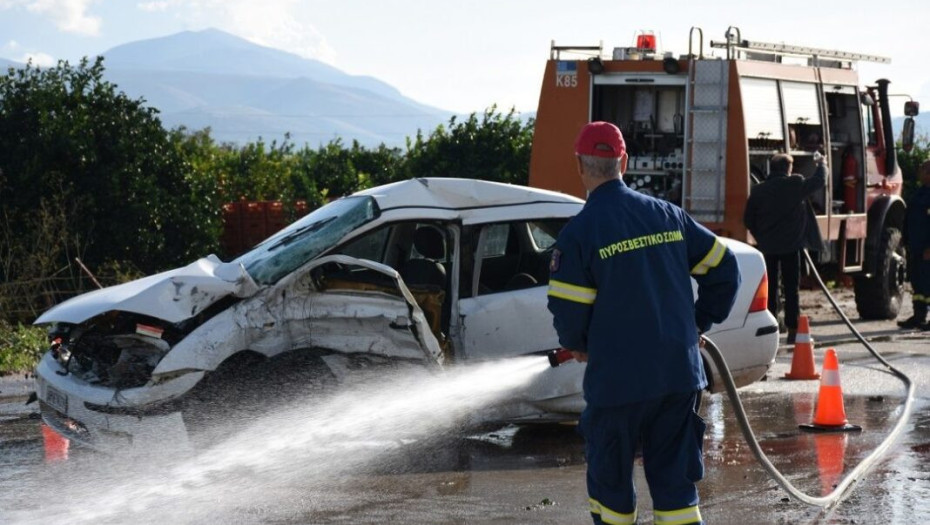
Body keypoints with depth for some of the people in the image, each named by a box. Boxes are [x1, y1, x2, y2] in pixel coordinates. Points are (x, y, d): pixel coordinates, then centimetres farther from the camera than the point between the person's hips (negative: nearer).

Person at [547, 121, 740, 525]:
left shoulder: (578, 233, -11)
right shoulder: (667, 214, 4)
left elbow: (568, 310, -11)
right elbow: (723, 268, 9)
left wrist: (576, 345, 11)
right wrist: (697, 325, 20)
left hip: (618, 381, -4)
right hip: (680, 373, 4)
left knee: (610, 476, 12)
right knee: (674, 477, 9)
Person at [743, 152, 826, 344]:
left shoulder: (758, 191, 2)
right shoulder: (795, 185, -7)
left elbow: (748, 220, 6)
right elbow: (819, 181, 5)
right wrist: (821, 163, 23)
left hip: (767, 247, 3)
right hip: (790, 246, -3)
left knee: (769, 288, 10)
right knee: (791, 289, 2)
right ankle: (793, 331, 0)